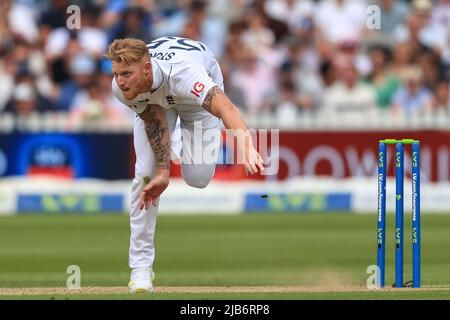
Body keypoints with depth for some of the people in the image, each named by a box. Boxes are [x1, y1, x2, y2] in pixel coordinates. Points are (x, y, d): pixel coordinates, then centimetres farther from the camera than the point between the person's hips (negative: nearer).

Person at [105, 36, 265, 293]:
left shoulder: (182, 72, -50)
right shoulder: (122, 88, -34)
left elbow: (226, 107, -65)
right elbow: (155, 120, -23)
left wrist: (246, 147, -83)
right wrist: (162, 173, -33)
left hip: (198, 94, -2)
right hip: (152, 102, 2)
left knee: (197, 176, -15)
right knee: (146, 173, -14)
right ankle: (141, 267, -3)